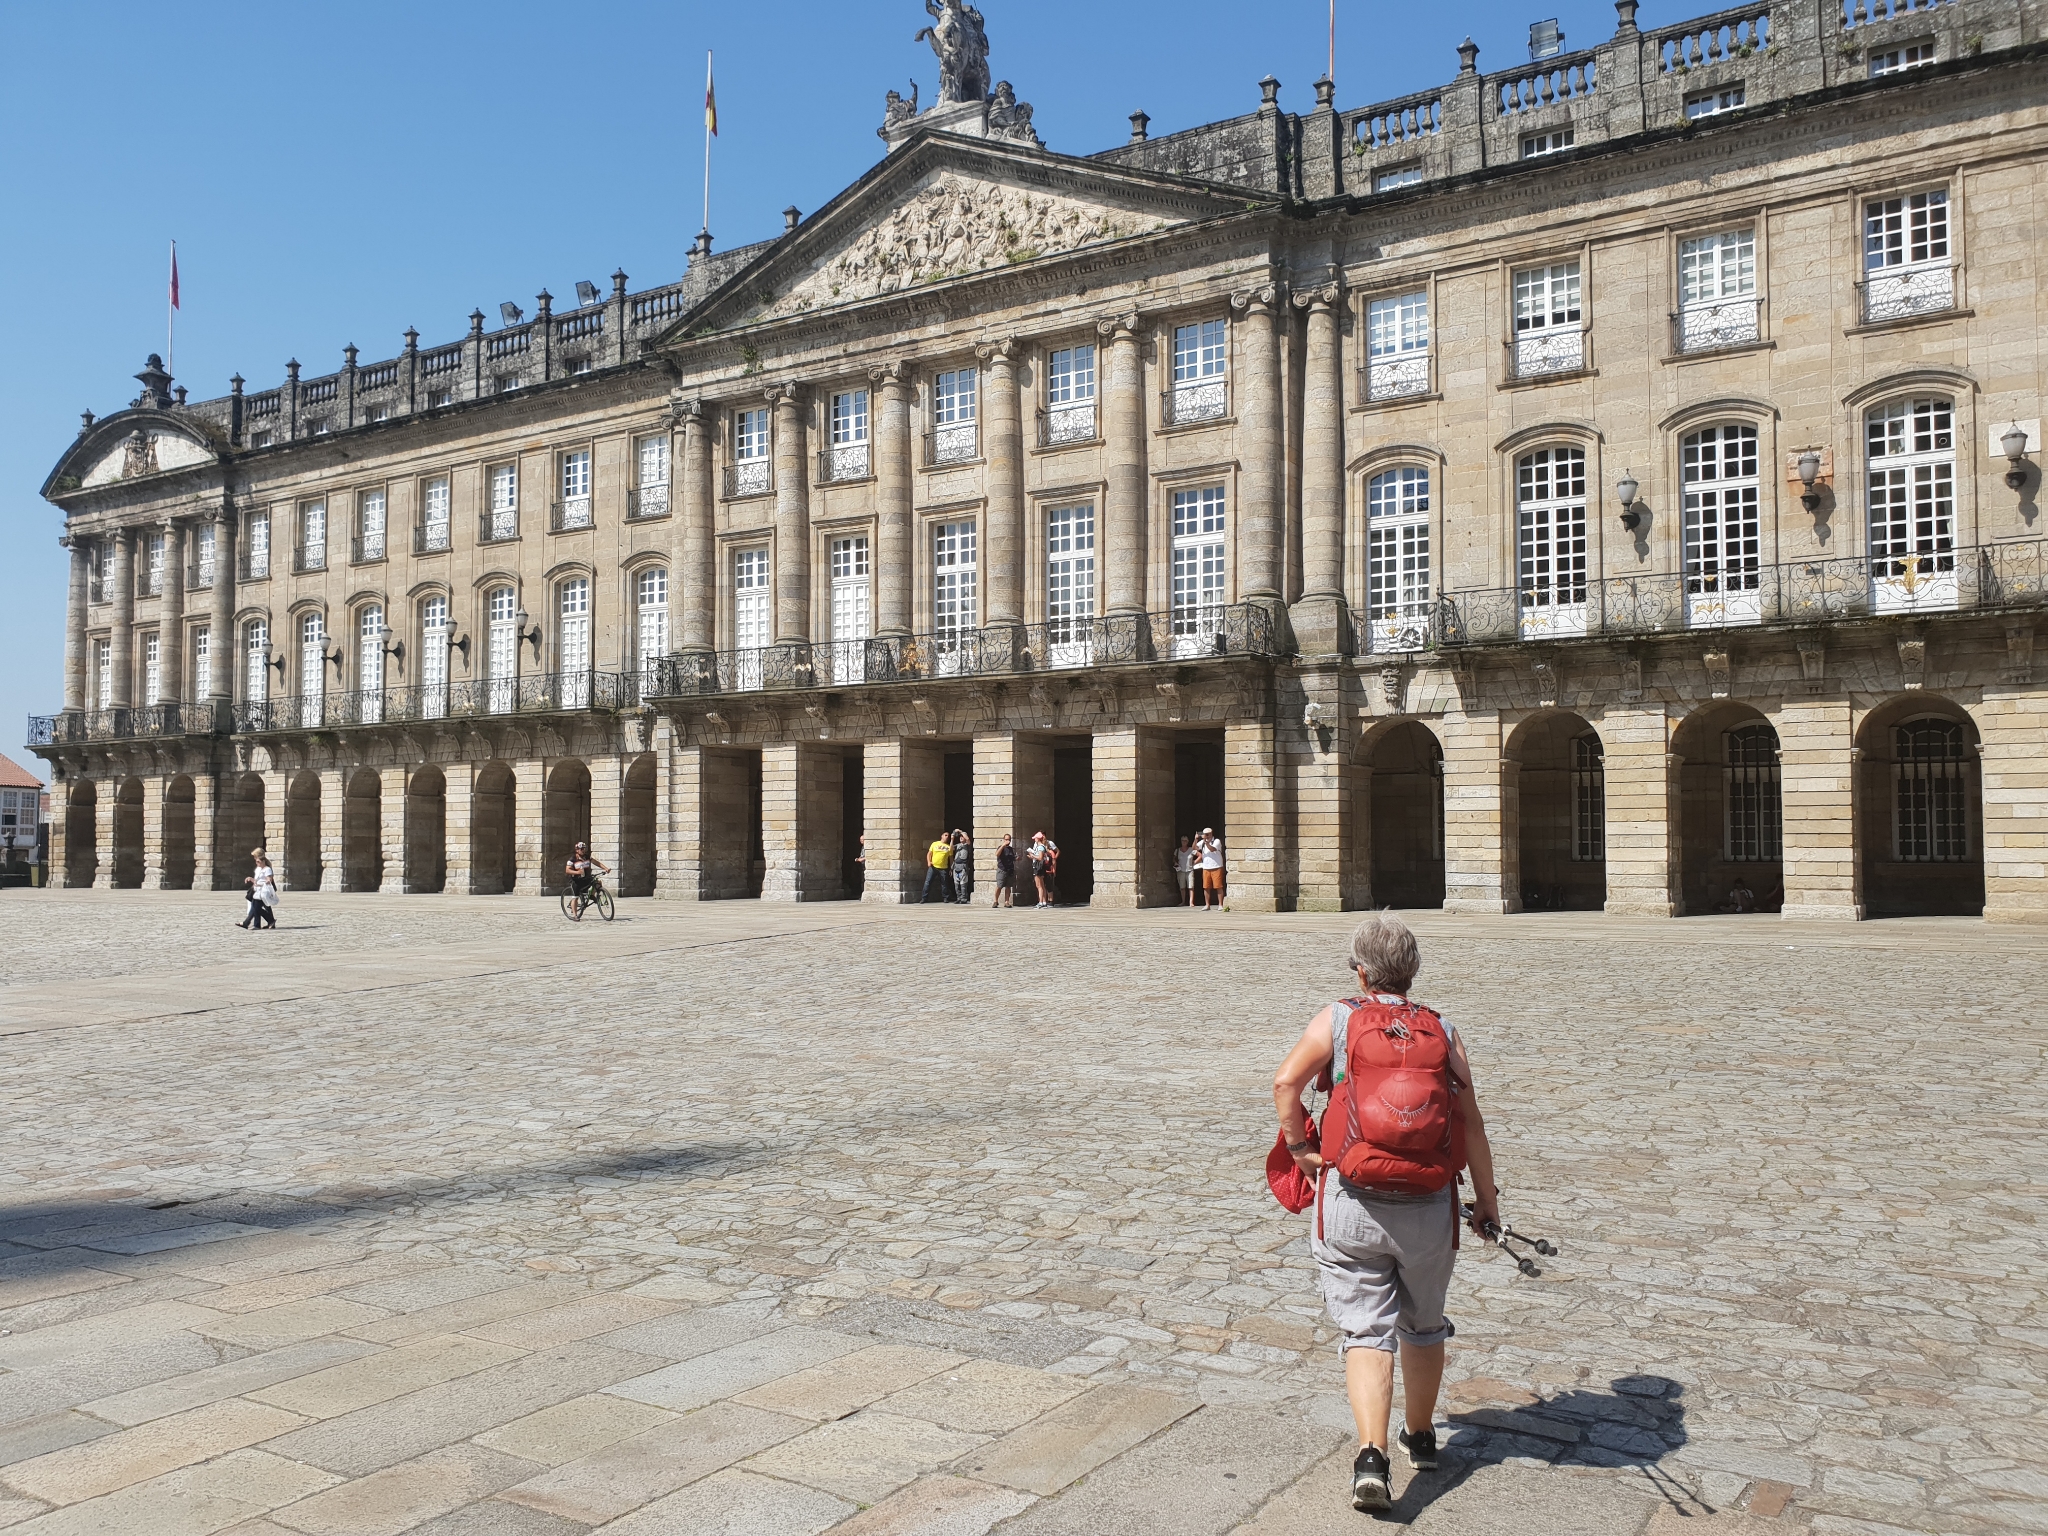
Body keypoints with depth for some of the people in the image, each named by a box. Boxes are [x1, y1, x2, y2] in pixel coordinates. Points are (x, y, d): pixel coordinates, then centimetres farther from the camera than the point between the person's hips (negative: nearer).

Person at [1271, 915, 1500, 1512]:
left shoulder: (1337, 1019, 0)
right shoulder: (1442, 1032, 5)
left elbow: (1286, 1081, -13)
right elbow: (1470, 1121, 2)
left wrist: (1299, 1147, 0)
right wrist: (1487, 1197, 9)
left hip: (1352, 1205, -2)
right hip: (1430, 1209, 2)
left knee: (1365, 1331, 3)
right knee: (1423, 1326, 22)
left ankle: (1371, 1455, -13)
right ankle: (1421, 1438, 37)